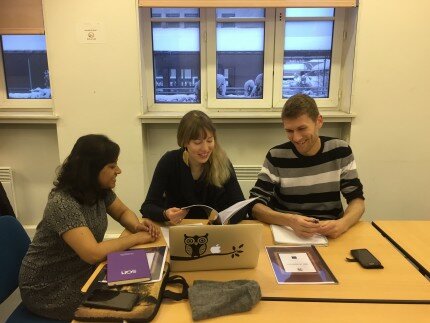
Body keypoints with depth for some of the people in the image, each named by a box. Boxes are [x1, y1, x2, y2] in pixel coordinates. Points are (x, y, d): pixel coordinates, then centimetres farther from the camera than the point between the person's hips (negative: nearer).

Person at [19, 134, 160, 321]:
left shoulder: (101, 190, -6)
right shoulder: (63, 204, -30)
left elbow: (123, 212, 9)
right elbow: (93, 253, -37)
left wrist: (137, 226, -13)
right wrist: (136, 238, -25)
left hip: (82, 273, 7)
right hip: (49, 290, -7)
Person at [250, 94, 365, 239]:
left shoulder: (340, 151, -1)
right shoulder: (276, 156, -7)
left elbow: (357, 199, 1)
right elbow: (256, 205, -11)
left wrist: (343, 224, -21)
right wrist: (290, 220, -29)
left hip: (331, 235, 2)